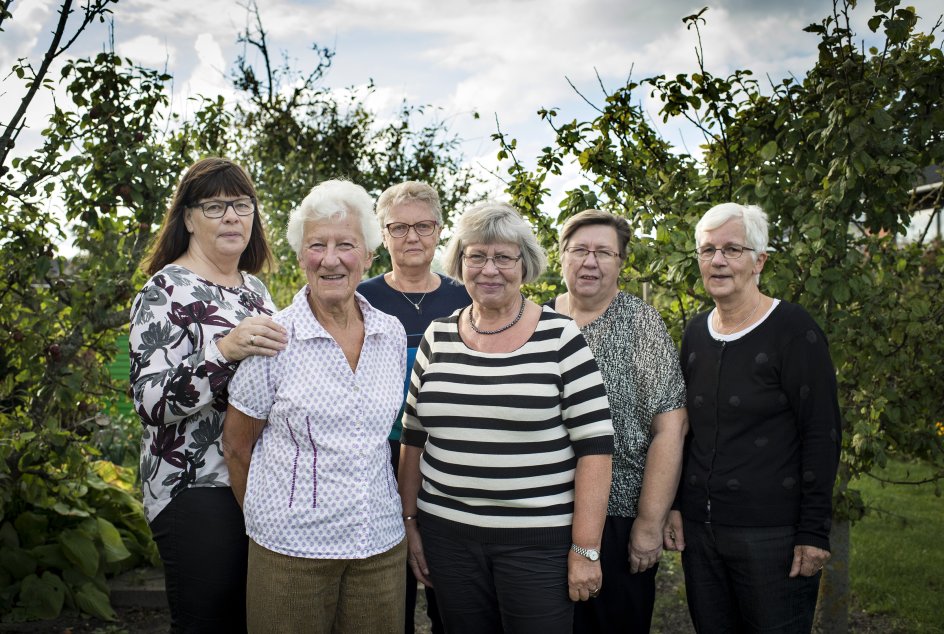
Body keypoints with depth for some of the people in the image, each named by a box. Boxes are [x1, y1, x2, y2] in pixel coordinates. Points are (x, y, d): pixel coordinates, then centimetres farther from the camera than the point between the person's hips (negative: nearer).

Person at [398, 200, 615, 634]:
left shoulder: (560, 338, -6)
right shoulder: (437, 338, 5)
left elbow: (594, 446, -8)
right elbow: (414, 437, 13)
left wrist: (585, 548, -11)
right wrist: (410, 521, 10)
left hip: (539, 542, -3)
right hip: (447, 534, 4)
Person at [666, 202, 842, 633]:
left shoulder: (793, 330, -8)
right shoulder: (696, 333, 9)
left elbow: (821, 433, -10)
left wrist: (814, 531, -13)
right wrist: (674, 504, 9)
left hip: (772, 534, -5)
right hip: (699, 530, 6)